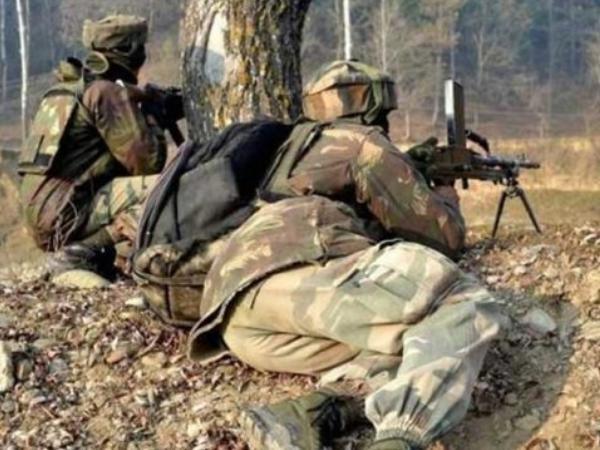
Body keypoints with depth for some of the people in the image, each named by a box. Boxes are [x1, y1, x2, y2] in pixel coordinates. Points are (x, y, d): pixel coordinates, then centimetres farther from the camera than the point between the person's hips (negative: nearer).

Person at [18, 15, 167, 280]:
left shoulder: (70, 86, 18)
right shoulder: (108, 91, -9)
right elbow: (147, 162, -13)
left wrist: (138, 114, 21)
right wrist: (152, 121, 5)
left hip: (46, 218, 9)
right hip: (68, 214, -9)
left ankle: (80, 249, 9)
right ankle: (85, 251, -16)